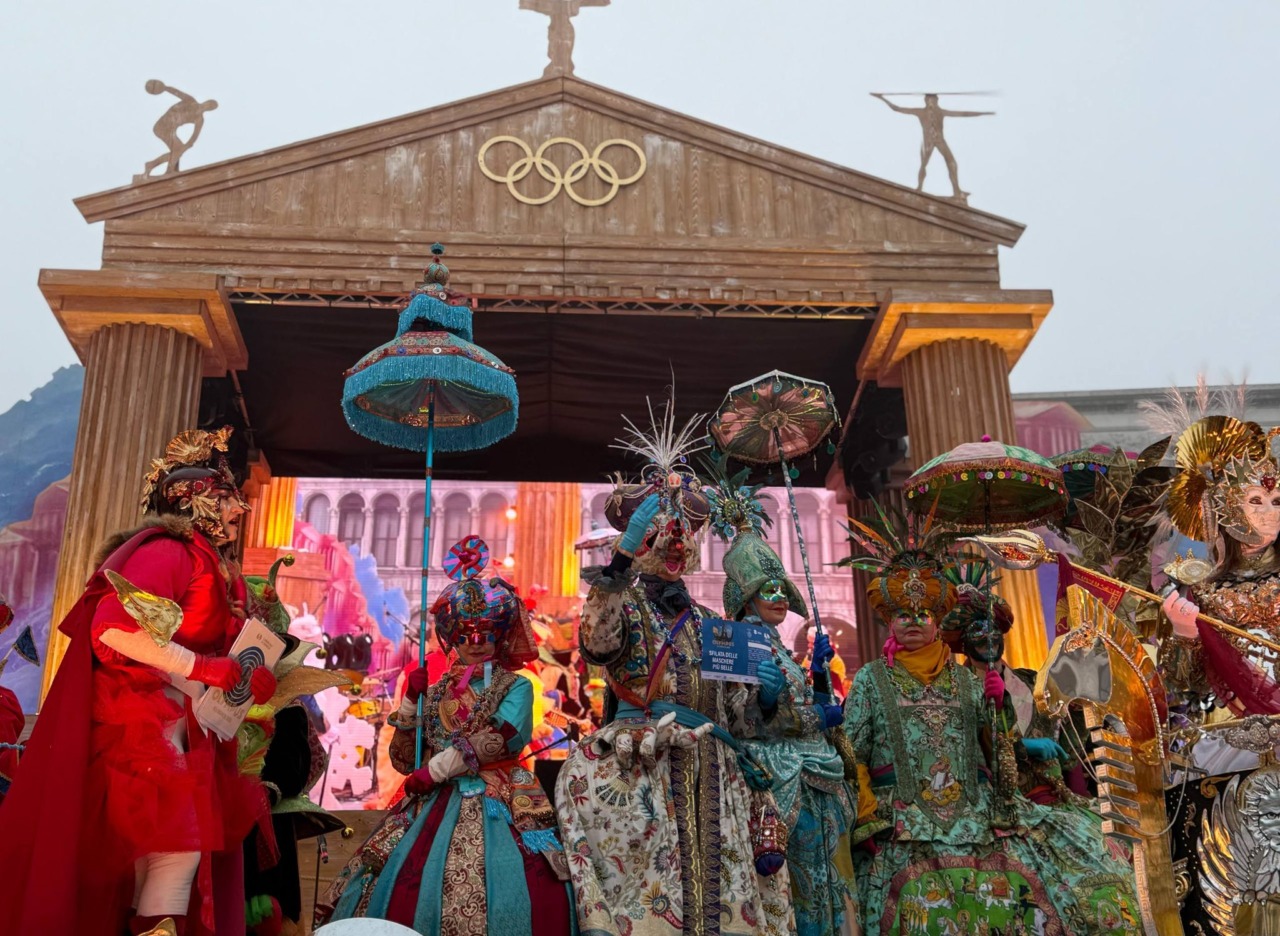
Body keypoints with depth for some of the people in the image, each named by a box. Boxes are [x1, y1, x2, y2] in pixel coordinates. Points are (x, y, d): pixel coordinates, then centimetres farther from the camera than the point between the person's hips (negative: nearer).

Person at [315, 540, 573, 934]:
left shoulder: (516, 687, 6)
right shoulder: (435, 692, 16)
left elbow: (496, 738, -12)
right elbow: (404, 762, 14)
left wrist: (434, 771, -12)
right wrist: (411, 703, 3)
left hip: (497, 804, -3)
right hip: (436, 804, 3)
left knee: (499, 897, -25)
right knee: (399, 892, -13)